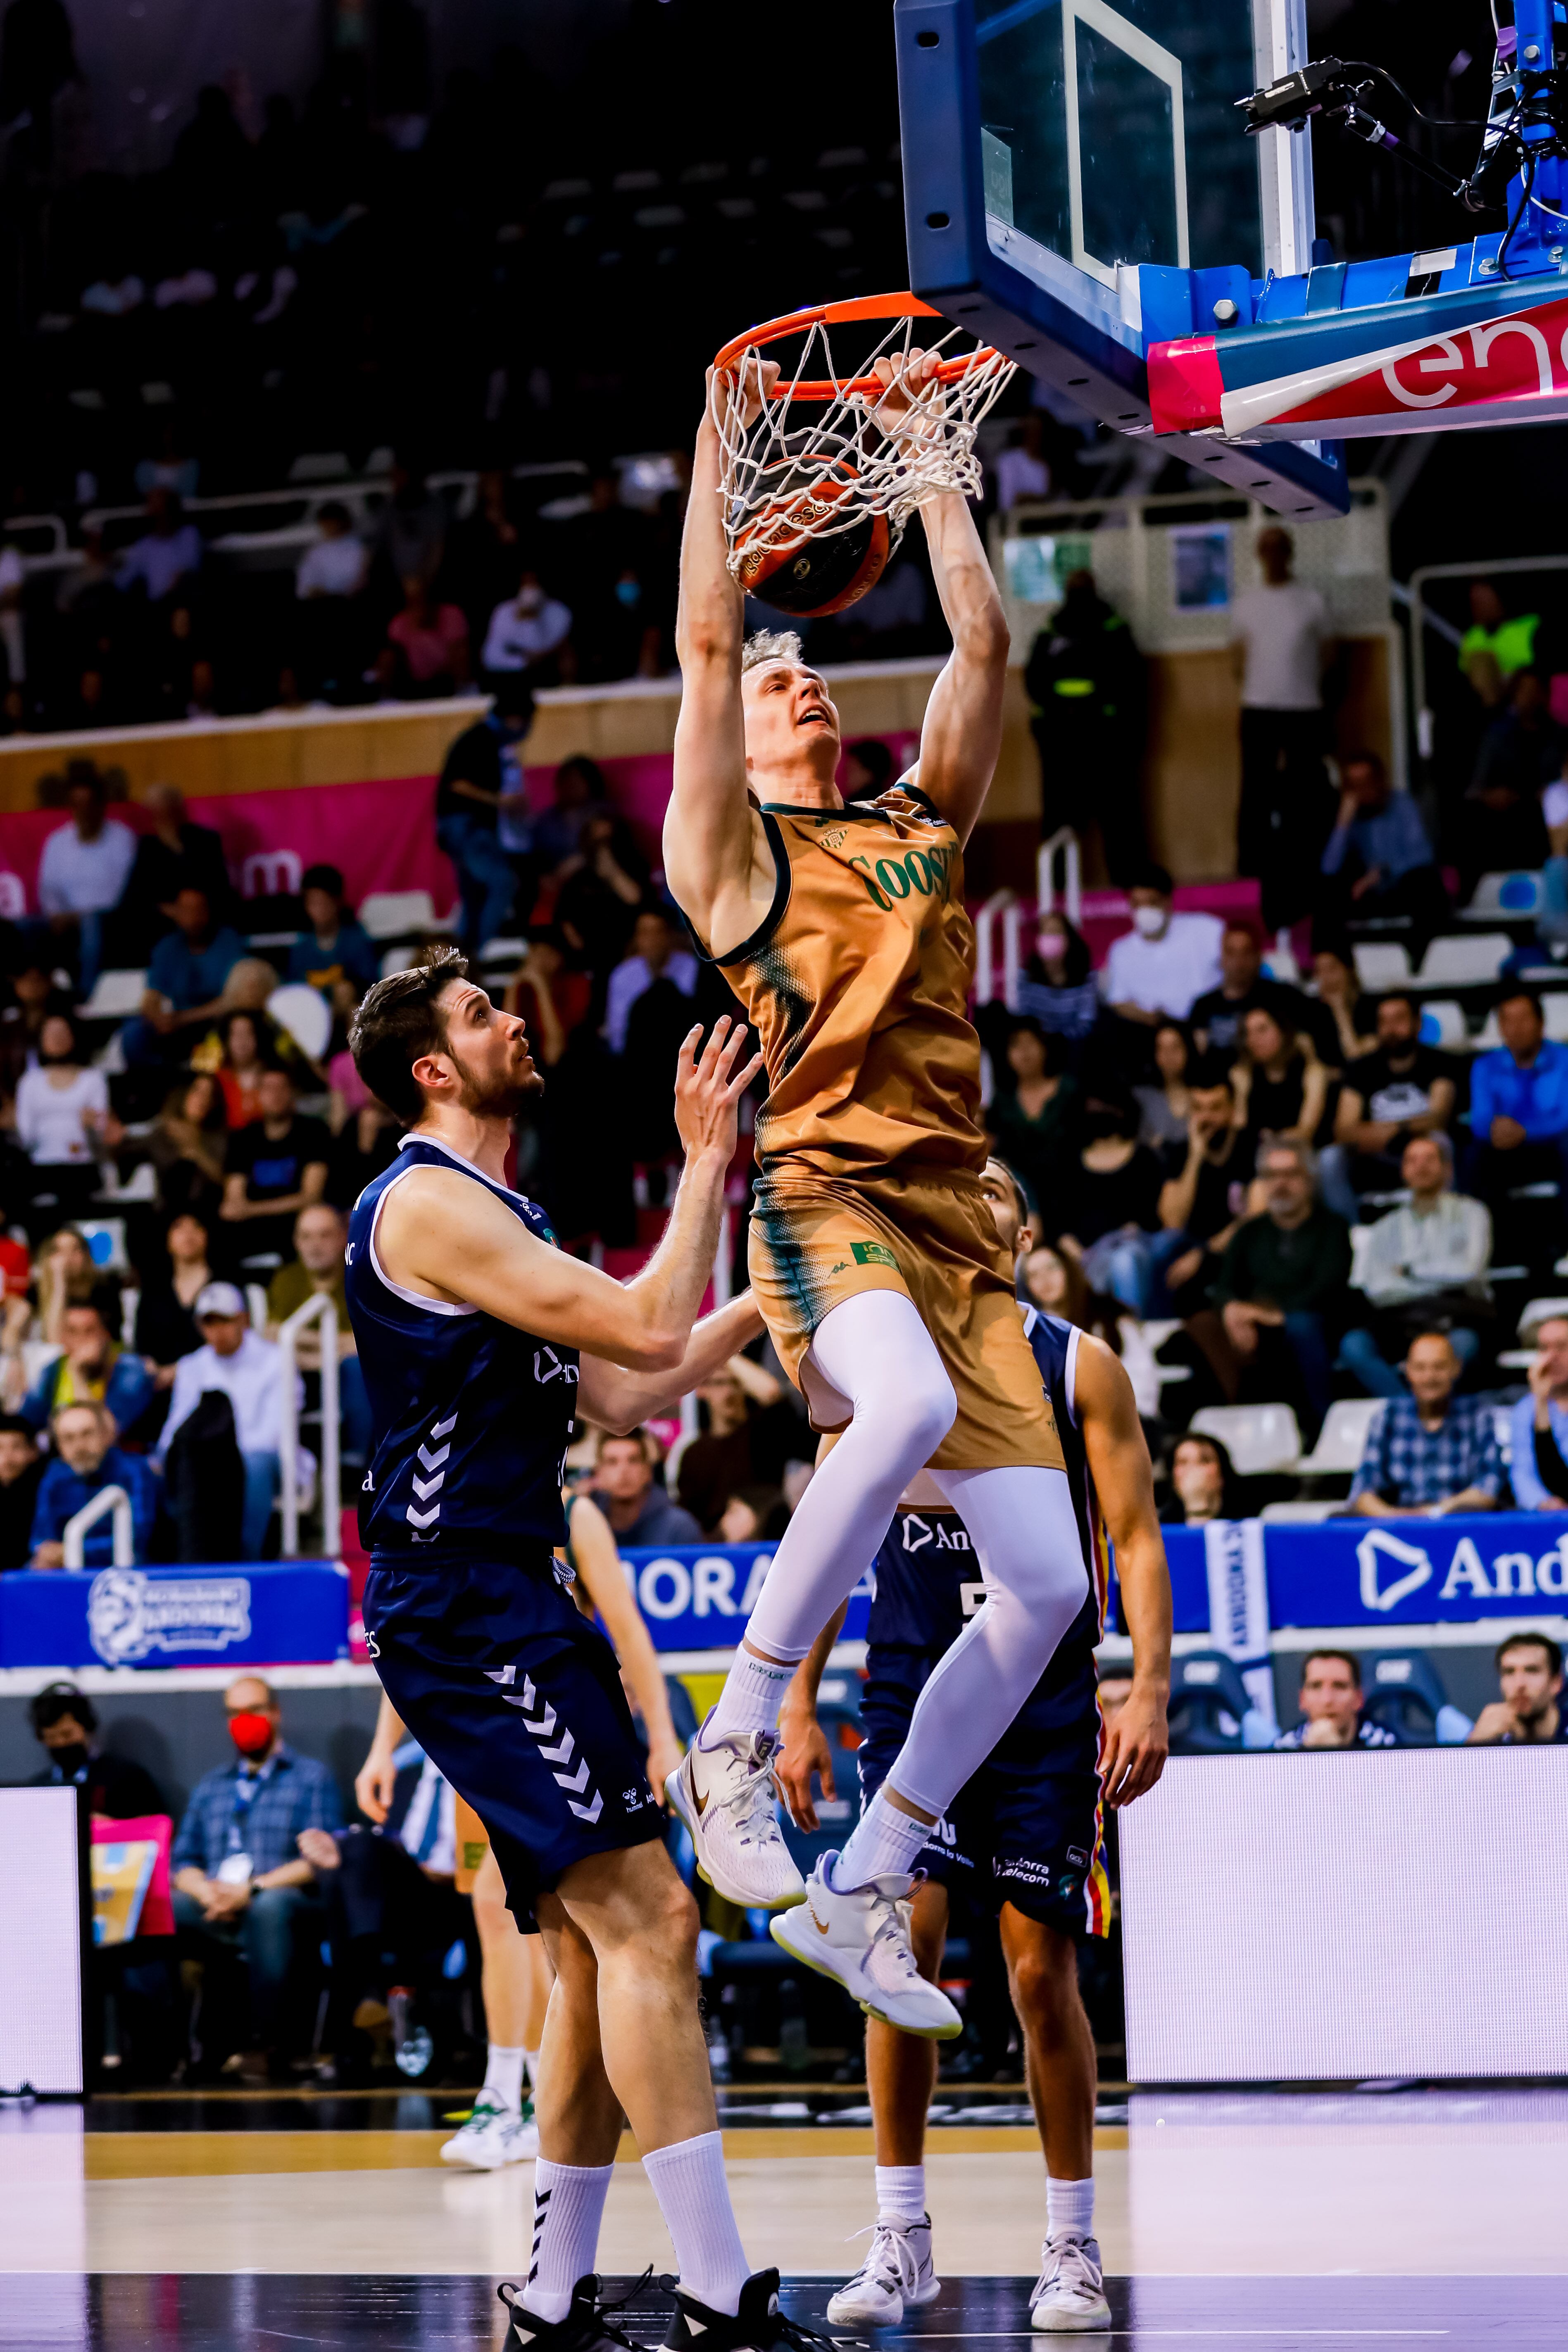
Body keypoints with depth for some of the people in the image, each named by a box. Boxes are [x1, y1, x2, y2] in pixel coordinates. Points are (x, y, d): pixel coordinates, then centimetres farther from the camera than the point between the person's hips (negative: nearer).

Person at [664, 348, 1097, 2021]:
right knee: (906, 1405, -39)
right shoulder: (727, 849, 9)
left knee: (1047, 1580, -4)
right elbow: (705, 639, 0)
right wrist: (722, 441, 3)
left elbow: (981, 641, 19)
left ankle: (871, 1885, 10)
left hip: (955, 1217, 6)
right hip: (823, 1191, -6)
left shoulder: (920, 826, 23)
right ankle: (734, 1743, -24)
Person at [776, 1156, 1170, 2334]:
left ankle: (1074, 2247, 10)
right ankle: (901, 2236, 1)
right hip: (911, 1694, 1)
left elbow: (1137, 1539, -1)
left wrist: (1151, 1694, -12)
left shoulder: (1079, 1367, 1)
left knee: (1043, 1968, -1)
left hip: (1044, 1704, -1)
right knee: (902, 1942, -9)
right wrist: (798, 1712, 7)